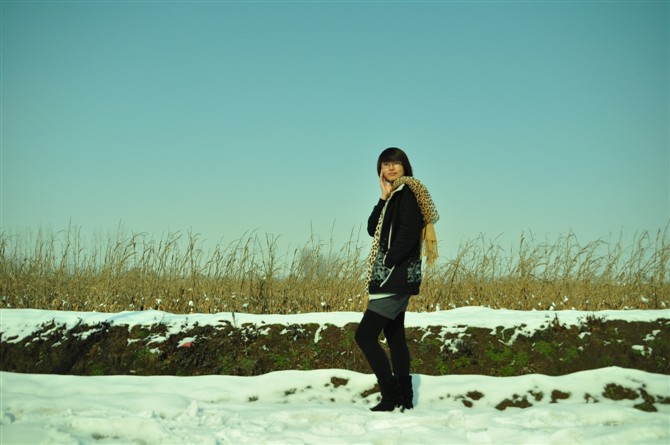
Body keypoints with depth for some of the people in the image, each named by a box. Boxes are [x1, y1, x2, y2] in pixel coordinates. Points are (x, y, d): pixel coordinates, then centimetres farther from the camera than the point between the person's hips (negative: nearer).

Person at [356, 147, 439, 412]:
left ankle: (392, 397, -10)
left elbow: (408, 235, -20)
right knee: (395, 337, 12)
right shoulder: (394, 195, 18)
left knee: (365, 335, -12)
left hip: (397, 277, -10)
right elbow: (373, 229, 10)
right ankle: (404, 399, 16)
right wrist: (384, 197, 0)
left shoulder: (408, 192, -10)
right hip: (393, 279, 10)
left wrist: (388, 265, -19)